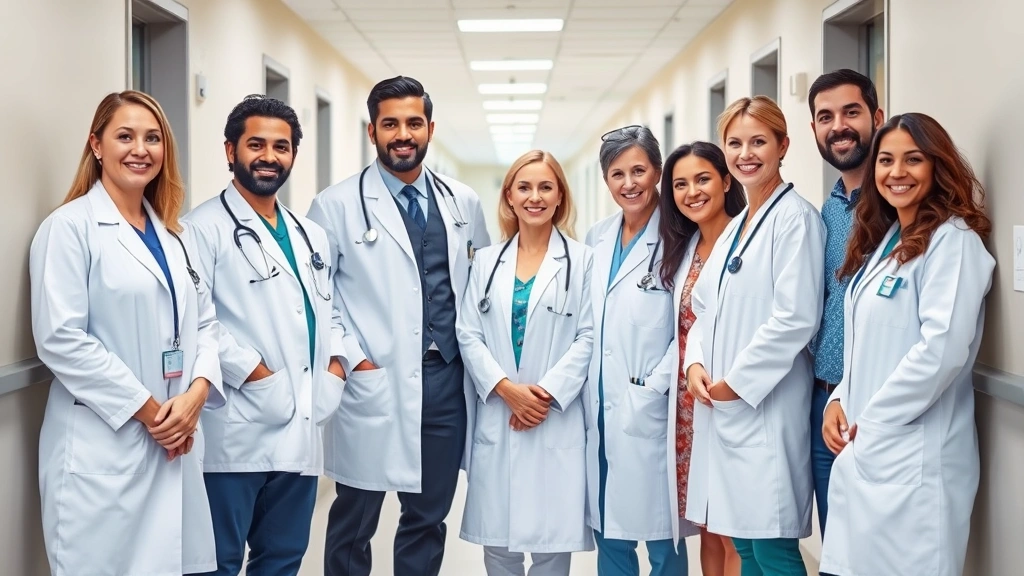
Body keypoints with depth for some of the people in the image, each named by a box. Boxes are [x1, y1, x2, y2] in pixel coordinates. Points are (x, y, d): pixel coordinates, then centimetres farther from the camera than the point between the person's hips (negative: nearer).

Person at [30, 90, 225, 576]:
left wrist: (196, 394, -6)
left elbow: (204, 322, 13)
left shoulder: (174, 233, 15)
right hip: (103, 446, -6)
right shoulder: (70, 227, -6)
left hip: (177, 439, 6)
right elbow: (60, 339, -14)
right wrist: (146, 409, -14)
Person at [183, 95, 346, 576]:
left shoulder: (311, 236, 17)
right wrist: (256, 373, -17)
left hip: (301, 431, 7)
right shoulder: (205, 228, -7)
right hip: (236, 433, -7)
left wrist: (335, 362, 5)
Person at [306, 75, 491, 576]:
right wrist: (351, 358, -11)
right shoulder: (336, 205, -2)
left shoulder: (463, 203, 9)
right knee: (354, 524, 7)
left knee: (428, 519, 13)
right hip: (372, 385, -3)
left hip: (448, 383, 4)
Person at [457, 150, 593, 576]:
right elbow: (468, 335, 5)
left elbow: (589, 338, -3)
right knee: (497, 538, 6)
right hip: (496, 417, 3)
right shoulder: (487, 261, 11)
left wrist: (549, 393, -12)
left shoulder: (582, 260, 2)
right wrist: (506, 388, -10)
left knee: (551, 540, -1)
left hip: (557, 420, -3)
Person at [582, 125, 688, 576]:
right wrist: (583, 392, 13)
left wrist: (657, 382, -15)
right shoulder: (596, 239, 10)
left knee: (661, 537, 3)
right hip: (598, 408, 6)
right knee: (608, 531, 13)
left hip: (651, 411, -6)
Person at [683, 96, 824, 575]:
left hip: (766, 408, -8)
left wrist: (736, 382, -14)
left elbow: (796, 317, -18)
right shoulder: (734, 228, 17)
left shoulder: (795, 217, -10)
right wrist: (695, 363, 0)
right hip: (721, 408, 8)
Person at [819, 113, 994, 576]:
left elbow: (942, 350, -21)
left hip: (913, 454, -8)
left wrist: (870, 421, -14)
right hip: (864, 448, 8)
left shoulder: (953, 241, -10)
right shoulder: (882, 242, 17)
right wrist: (839, 401, 4)